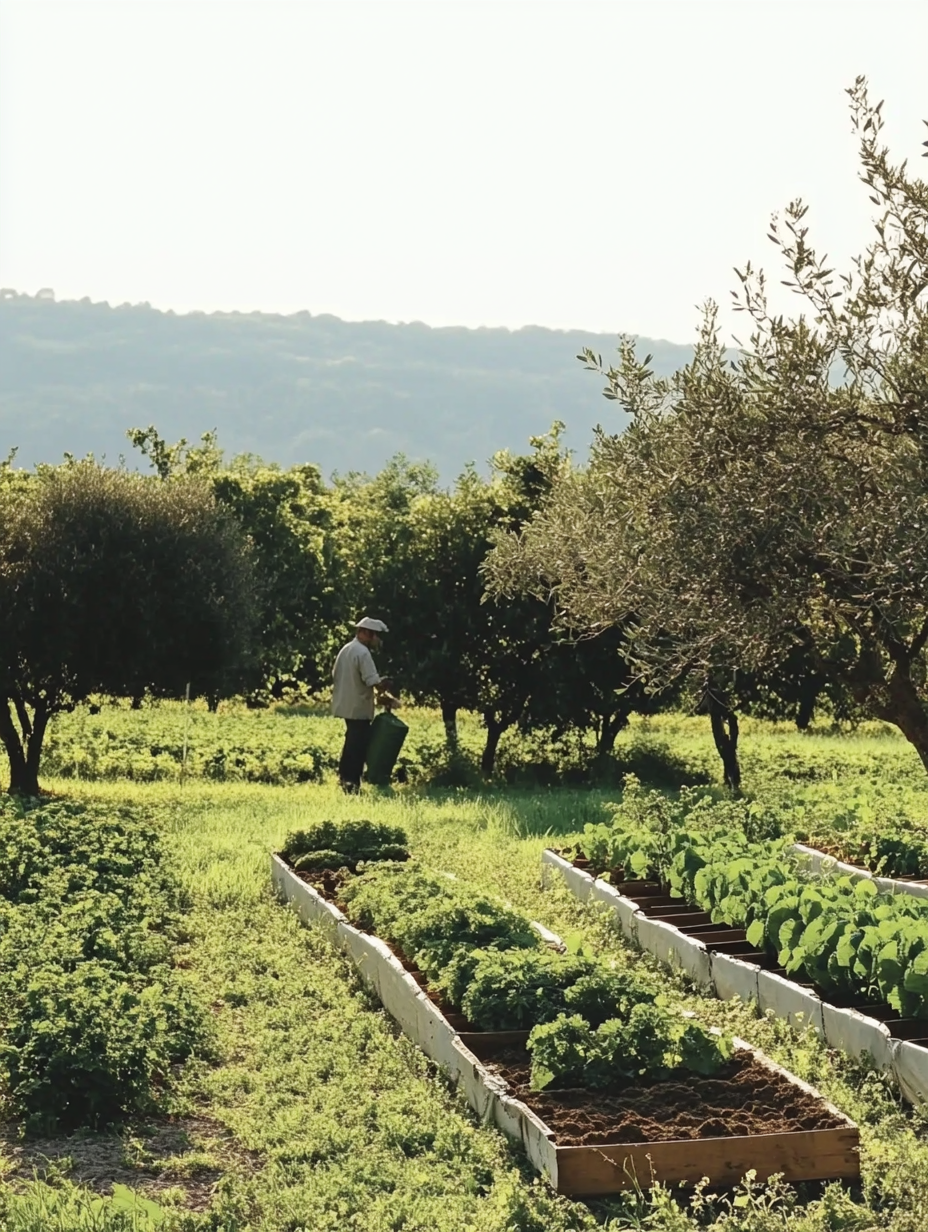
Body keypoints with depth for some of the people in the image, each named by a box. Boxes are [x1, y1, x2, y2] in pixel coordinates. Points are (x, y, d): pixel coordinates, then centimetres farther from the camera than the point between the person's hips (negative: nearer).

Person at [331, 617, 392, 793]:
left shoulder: (346, 649, 11)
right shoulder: (363, 652, -18)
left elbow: (335, 675, 17)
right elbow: (374, 681, -23)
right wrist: (386, 694, -8)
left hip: (346, 705, 9)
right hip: (359, 708, -9)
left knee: (351, 743, 19)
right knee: (358, 746, -4)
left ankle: (344, 778, 26)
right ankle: (352, 784, -3)